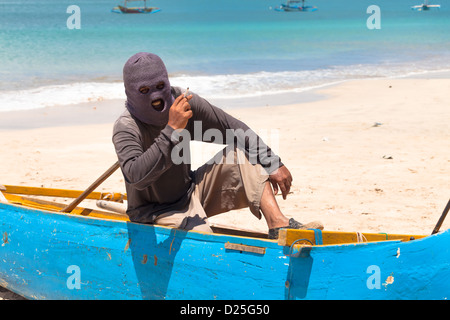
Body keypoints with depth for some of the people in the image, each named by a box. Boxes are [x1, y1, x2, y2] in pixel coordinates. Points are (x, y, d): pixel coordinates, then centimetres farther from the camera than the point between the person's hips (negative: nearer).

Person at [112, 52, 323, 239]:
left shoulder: (183, 103, -9)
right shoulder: (126, 128, -23)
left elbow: (233, 129, -1)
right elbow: (136, 177, -41)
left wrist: (273, 164, -7)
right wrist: (172, 129, -42)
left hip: (189, 192, 6)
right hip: (154, 210, -6)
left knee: (241, 153, -7)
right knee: (201, 234, -36)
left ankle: (277, 222, -17)